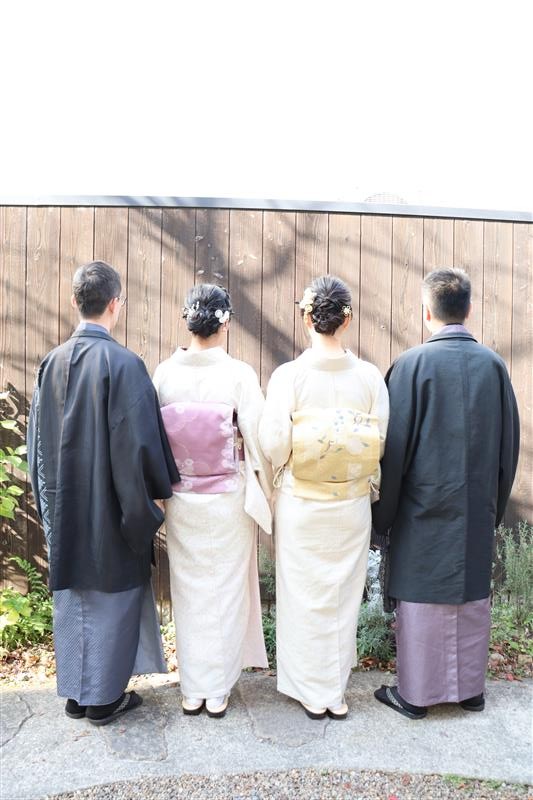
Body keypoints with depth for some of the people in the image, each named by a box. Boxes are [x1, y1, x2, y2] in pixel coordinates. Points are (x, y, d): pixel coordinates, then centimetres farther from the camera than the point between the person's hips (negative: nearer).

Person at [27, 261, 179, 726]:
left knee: (71, 598, 18)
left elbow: (38, 440, 7)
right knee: (111, 599, 11)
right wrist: (159, 489, -3)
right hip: (111, 510, -6)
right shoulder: (123, 363, -18)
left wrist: (50, 502, 17)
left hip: (64, 509, 6)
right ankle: (103, 698, 26)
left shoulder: (52, 363, 1)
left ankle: (75, 693, 33)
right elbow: (139, 443, -19)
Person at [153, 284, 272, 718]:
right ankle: (217, 691, 27)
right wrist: (268, 495, 4)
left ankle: (192, 691, 30)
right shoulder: (239, 374, -14)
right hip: (228, 499, -2)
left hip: (181, 500, 3)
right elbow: (258, 438, -11)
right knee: (226, 592, 13)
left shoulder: (165, 373, -7)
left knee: (189, 592, 16)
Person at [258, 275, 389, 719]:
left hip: (300, 504, -2)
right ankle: (336, 692, 33)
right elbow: (382, 444, -5)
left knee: (305, 595, 15)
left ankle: (312, 692, 30)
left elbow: (274, 445, -13)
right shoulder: (370, 376, -8)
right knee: (343, 595, 18)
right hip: (352, 504, 2)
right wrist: (365, 484, 12)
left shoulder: (288, 375, -14)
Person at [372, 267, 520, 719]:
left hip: (425, 505, -4)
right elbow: (509, 445, 6)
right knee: (473, 597, 16)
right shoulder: (493, 364, 0)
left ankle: (415, 694, 21)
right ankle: (470, 688, 31)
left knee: (422, 599, 8)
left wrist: (382, 514, -3)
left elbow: (395, 447, -12)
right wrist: (495, 505, 17)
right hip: (478, 508, 4)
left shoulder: (413, 364, -13)